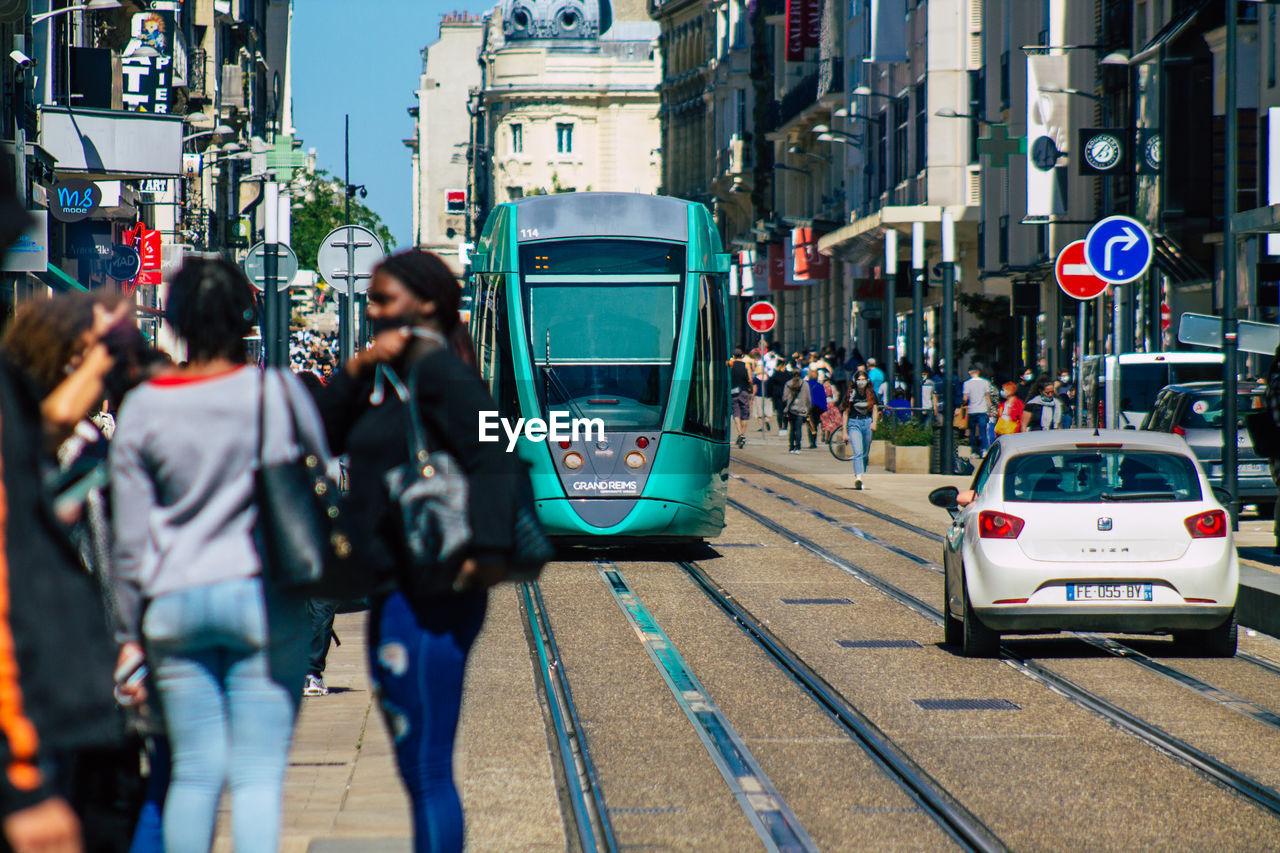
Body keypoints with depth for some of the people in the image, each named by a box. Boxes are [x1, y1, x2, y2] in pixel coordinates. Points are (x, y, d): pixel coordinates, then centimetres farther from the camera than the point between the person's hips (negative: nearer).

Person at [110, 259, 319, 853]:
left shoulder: (142, 408, 1)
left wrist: (130, 631, 11)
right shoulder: (277, 392, -5)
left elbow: (129, 536, 4)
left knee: (194, 771, 9)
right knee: (258, 774, -2)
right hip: (263, 599, -2)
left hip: (174, 603, 2)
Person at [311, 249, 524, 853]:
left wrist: (488, 550, -32)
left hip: (431, 596, -10)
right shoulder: (389, 377, 17)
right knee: (415, 763, 15)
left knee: (426, 767, -8)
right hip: (394, 592, 10)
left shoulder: (439, 370, -11)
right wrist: (357, 370, -2)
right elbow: (323, 435, 11)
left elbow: (494, 458, -22)